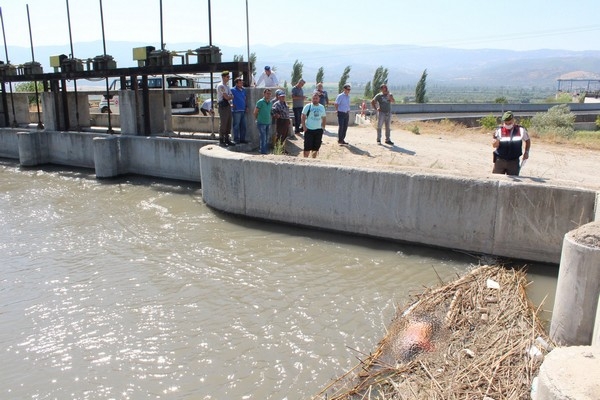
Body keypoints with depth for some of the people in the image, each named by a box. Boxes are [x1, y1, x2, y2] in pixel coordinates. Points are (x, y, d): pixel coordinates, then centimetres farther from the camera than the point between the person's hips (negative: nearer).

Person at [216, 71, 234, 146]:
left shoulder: (227, 86, 18)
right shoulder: (221, 86, -11)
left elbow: (230, 96, 15)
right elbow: (226, 97, -15)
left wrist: (229, 97, -6)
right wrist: (232, 97, 2)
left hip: (228, 106, 9)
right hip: (223, 107, -9)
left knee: (228, 124, 10)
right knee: (223, 124, -6)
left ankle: (227, 139, 17)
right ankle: (221, 140, 0)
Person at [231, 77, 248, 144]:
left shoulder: (243, 90, 17)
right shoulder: (233, 90, -4)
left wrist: (246, 106, 17)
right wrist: (231, 104, -12)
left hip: (243, 110, 7)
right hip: (236, 110, -7)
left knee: (243, 126, 8)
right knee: (236, 126, -4)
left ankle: (242, 139, 16)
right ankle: (236, 139, 1)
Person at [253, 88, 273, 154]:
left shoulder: (270, 103, 10)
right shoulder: (260, 102, -9)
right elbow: (255, 112, -5)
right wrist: (258, 120, 4)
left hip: (268, 123, 7)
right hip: (261, 123, -7)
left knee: (267, 139, 11)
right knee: (263, 139, -8)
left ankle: (266, 151, 20)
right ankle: (263, 152, -4)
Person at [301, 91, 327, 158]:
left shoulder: (322, 107, 9)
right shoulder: (308, 106, -3)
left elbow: (324, 118, 17)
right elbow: (303, 117, -4)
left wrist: (323, 127, 7)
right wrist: (304, 126, -13)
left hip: (318, 130, 4)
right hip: (309, 130, -4)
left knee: (316, 147, 8)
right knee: (307, 147, -4)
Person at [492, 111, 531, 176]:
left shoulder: (521, 130, -1)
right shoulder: (499, 131, -6)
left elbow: (527, 140, 15)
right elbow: (495, 146, -12)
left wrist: (526, 152, 5)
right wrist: (495, 141, -34)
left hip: (514, 161, 1)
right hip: (500, 160, -1)